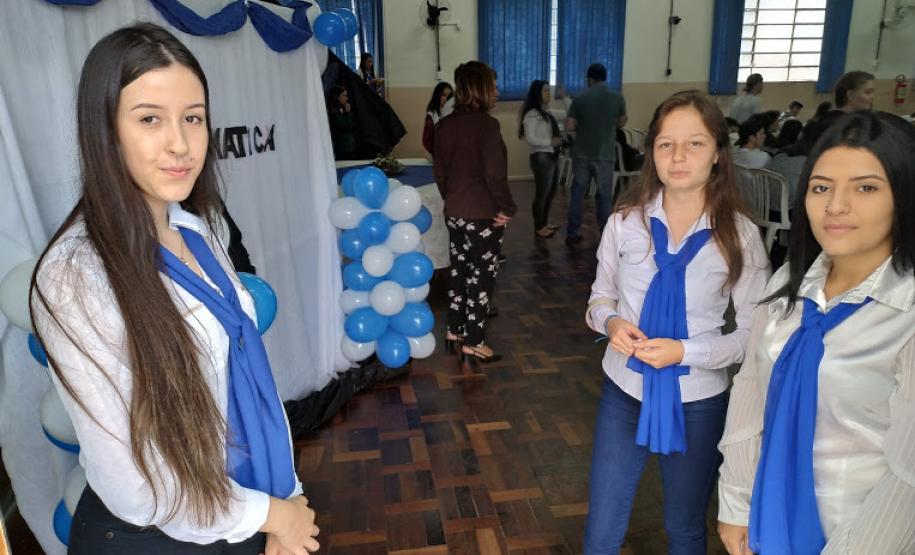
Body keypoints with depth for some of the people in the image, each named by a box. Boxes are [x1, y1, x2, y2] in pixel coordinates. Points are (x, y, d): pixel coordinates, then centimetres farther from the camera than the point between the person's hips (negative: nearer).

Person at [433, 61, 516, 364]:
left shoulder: (444, 125, 4)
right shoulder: (486, 124, -18)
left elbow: (439, 171, 11)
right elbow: (494, 174, -22)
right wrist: (506, 208, -10)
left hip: (454, 212, 7)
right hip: (483, 215, -7)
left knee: (459, 270, 18)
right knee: (481, 276, 3)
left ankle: (454, 331, 30)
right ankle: (473, 344, 11)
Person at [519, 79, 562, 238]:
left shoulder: (546, 111, 12)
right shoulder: (532, 114, -15)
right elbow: (530, 138, -22)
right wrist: (550, 142, -19)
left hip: (551, 156, 10)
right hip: (541, 157, -10)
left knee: (550, 191, 18)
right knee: (542, 193, -1)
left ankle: (544, 223, 31)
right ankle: (539, 228, 11)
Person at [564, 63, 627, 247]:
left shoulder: (579, 98, -5)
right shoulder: (617, 98, -3)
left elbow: (569, 127, -6)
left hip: (582, 154, 0)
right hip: (605, 155, 0)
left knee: (577, 193, 8)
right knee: (604, 195, 8)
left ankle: (572, 234, 11)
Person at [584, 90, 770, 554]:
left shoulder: (739, 234, -12)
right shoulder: (626, 221, -8)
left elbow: (754, 333, -7)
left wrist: (686, 351, -22)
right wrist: (611, 321, -18)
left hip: (697, 402, -1)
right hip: (624, 390, 1)